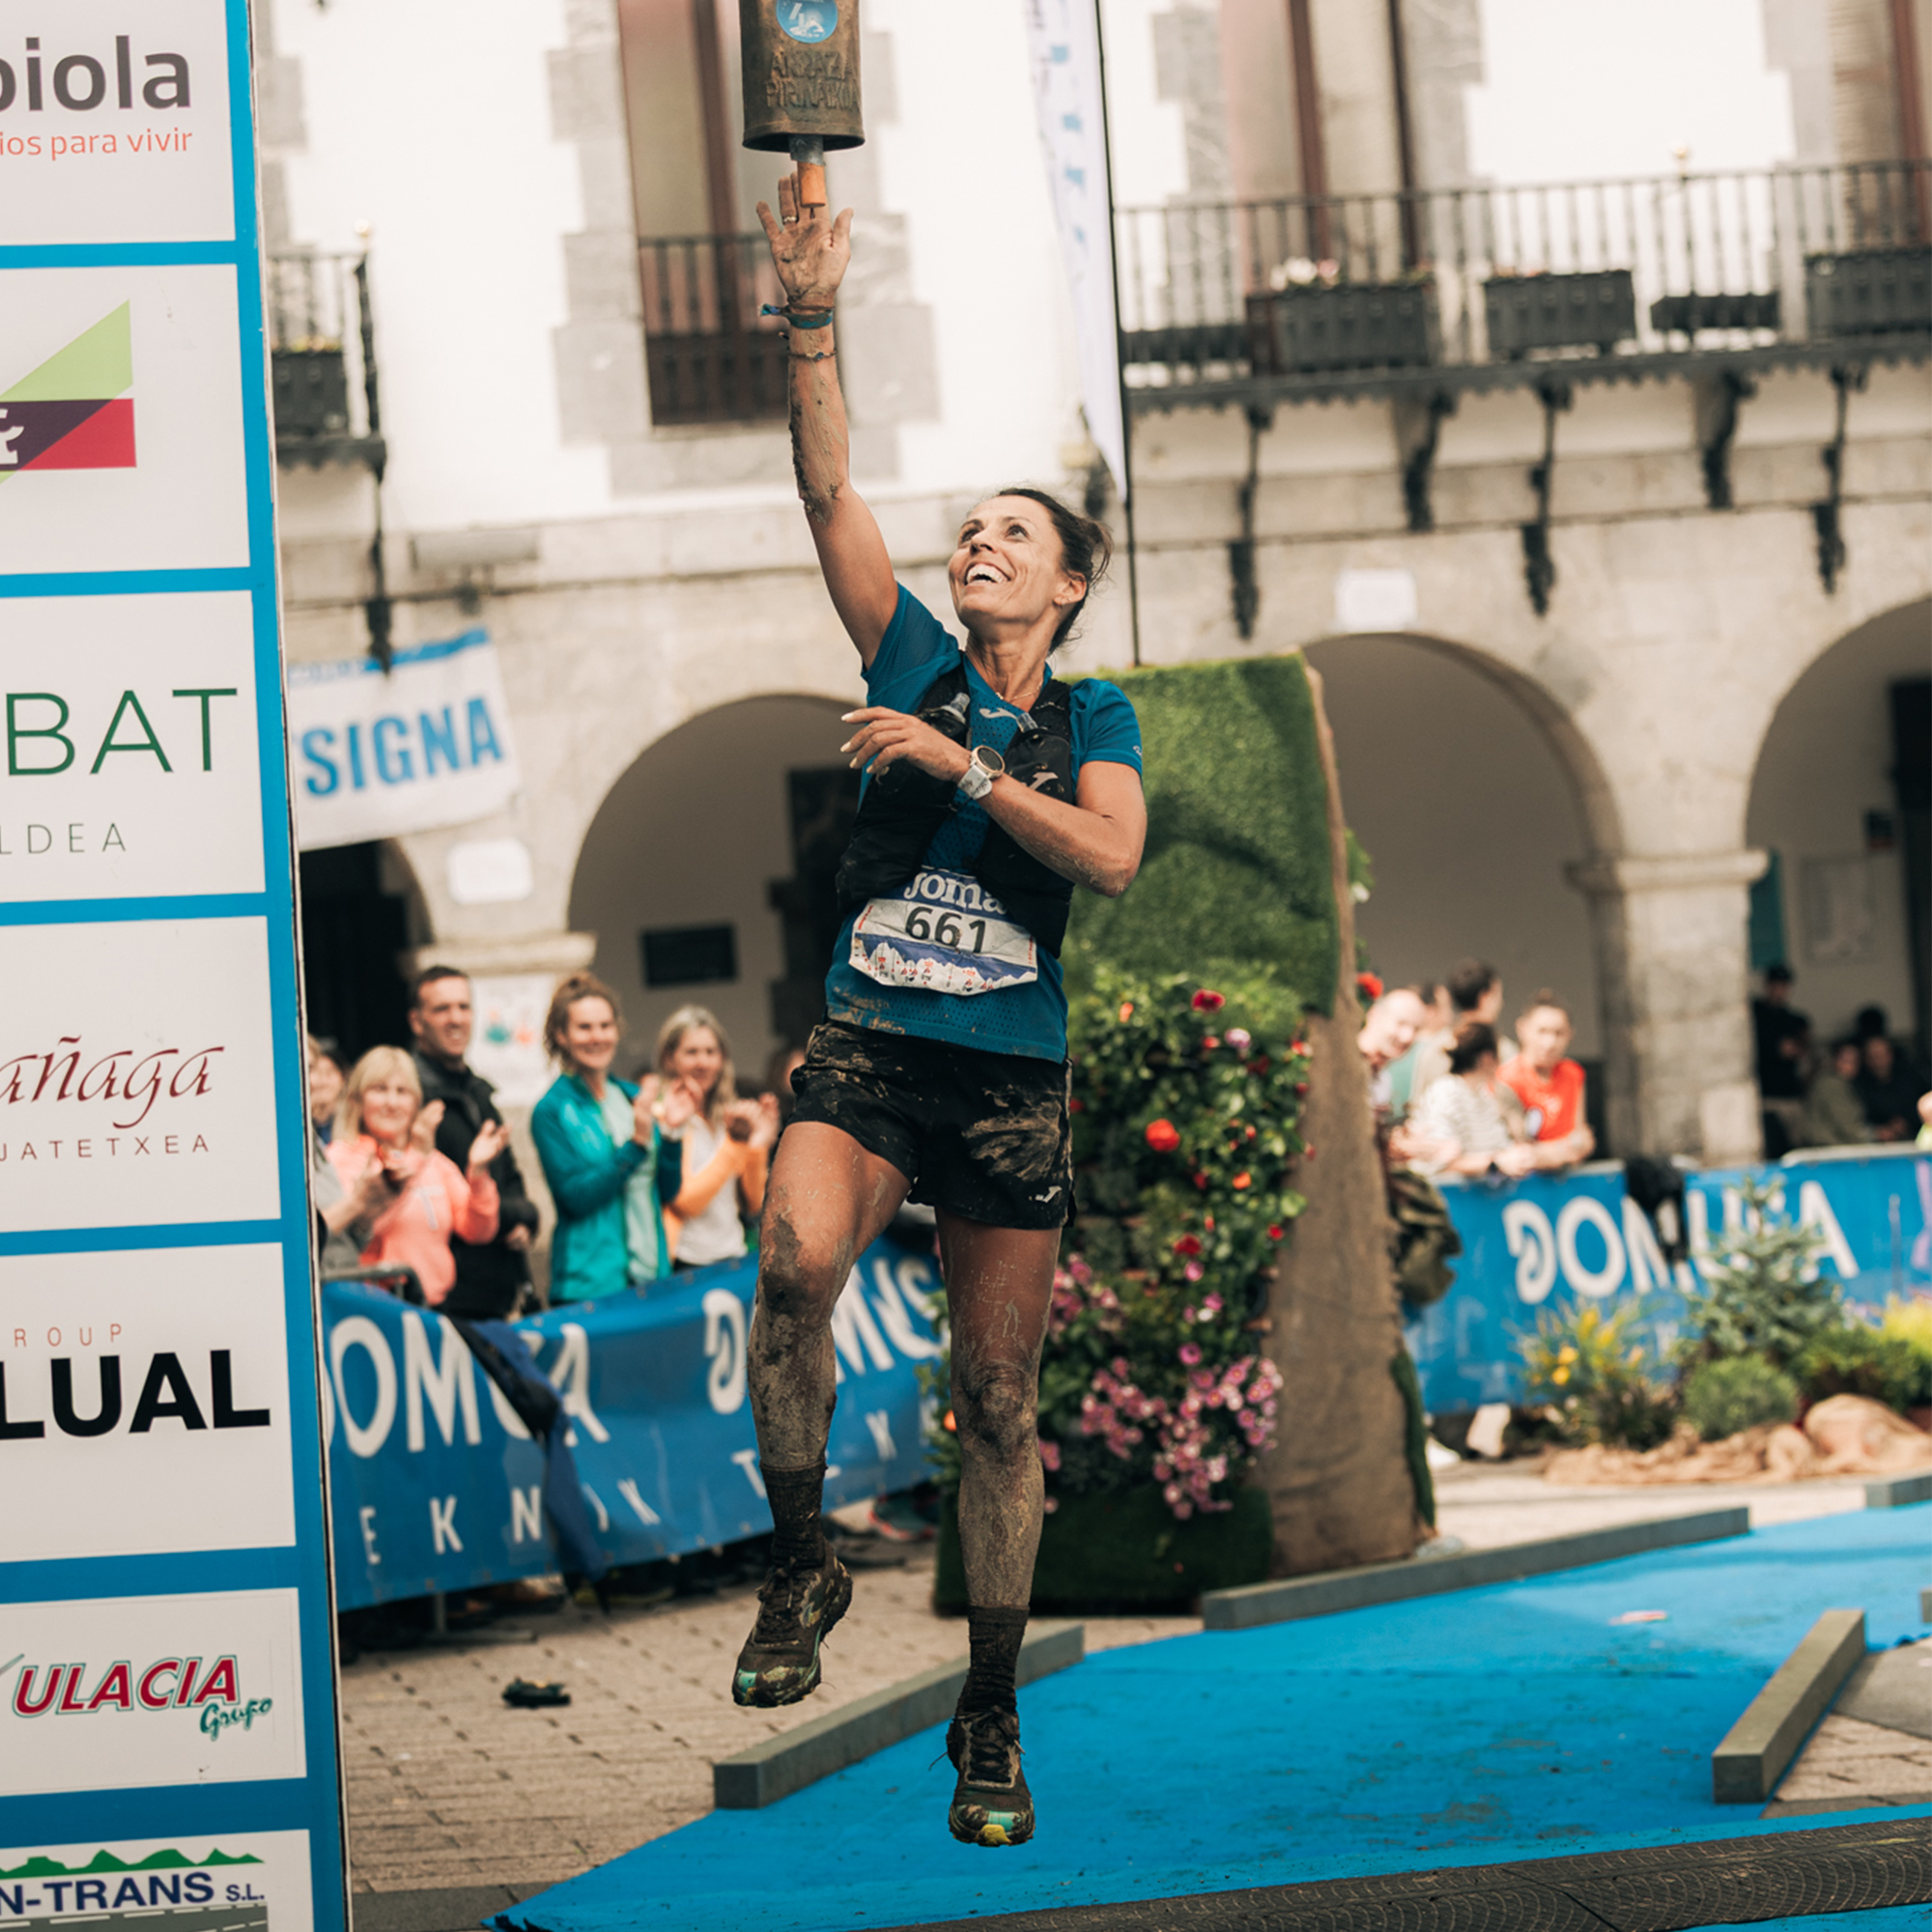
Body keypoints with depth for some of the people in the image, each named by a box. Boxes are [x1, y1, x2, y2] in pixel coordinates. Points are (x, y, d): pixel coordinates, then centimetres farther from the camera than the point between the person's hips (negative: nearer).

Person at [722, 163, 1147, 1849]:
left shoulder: (1091, 716, 10)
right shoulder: (916, 662, 11)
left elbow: (1112, 858, -9)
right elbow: (831, 492, 0)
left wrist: (964, 766, -13)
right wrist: (815, 323, -10)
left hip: (1010, 1077, 1)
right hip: (869, 1051, 0)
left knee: (1000, 1410, 3)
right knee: (797, 1261, -32)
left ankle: (991, 1718, 14)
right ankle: (802, 1563, -15)